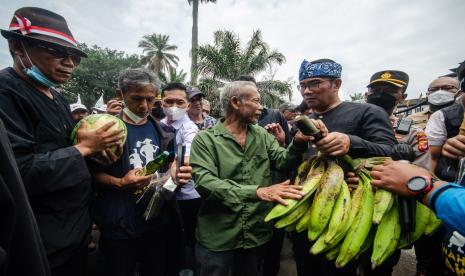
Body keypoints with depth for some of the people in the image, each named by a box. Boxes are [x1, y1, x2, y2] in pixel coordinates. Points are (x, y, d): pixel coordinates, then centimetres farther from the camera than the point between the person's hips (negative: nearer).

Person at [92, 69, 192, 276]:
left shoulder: (160, 129, 3)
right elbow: (94, 173, -7)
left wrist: (177, 174, -11)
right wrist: (120, 183, -24)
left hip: (158, 221, 4)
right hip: (120, 225, -3)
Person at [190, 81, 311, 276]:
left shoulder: (262, 135, 4)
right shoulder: (205, 139, -12)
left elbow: (283, 161, -5)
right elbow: (204, 183, -24)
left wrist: (298, 142, -26)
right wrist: (257, 191, -33)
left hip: (256, 234, 5)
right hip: (217, 237, -4)